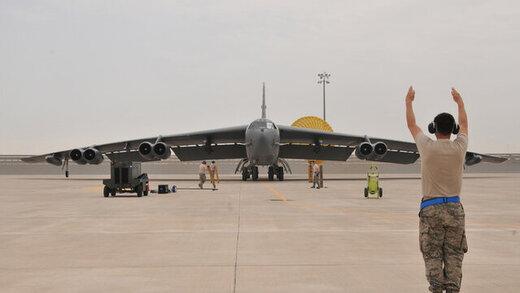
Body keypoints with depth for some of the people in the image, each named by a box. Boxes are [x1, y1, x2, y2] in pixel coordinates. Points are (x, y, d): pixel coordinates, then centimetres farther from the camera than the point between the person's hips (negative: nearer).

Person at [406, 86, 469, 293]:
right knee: (454, 255, 5)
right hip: (454, 208, 2)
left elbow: (412, 125, 12)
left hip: (431, 208, -2)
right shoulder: (459, 148, -2)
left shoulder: (428, 147, -6)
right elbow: (464, 125, 20)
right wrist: (459, 102, 37)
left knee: (432, 256, 2)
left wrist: (409, 101, 27)